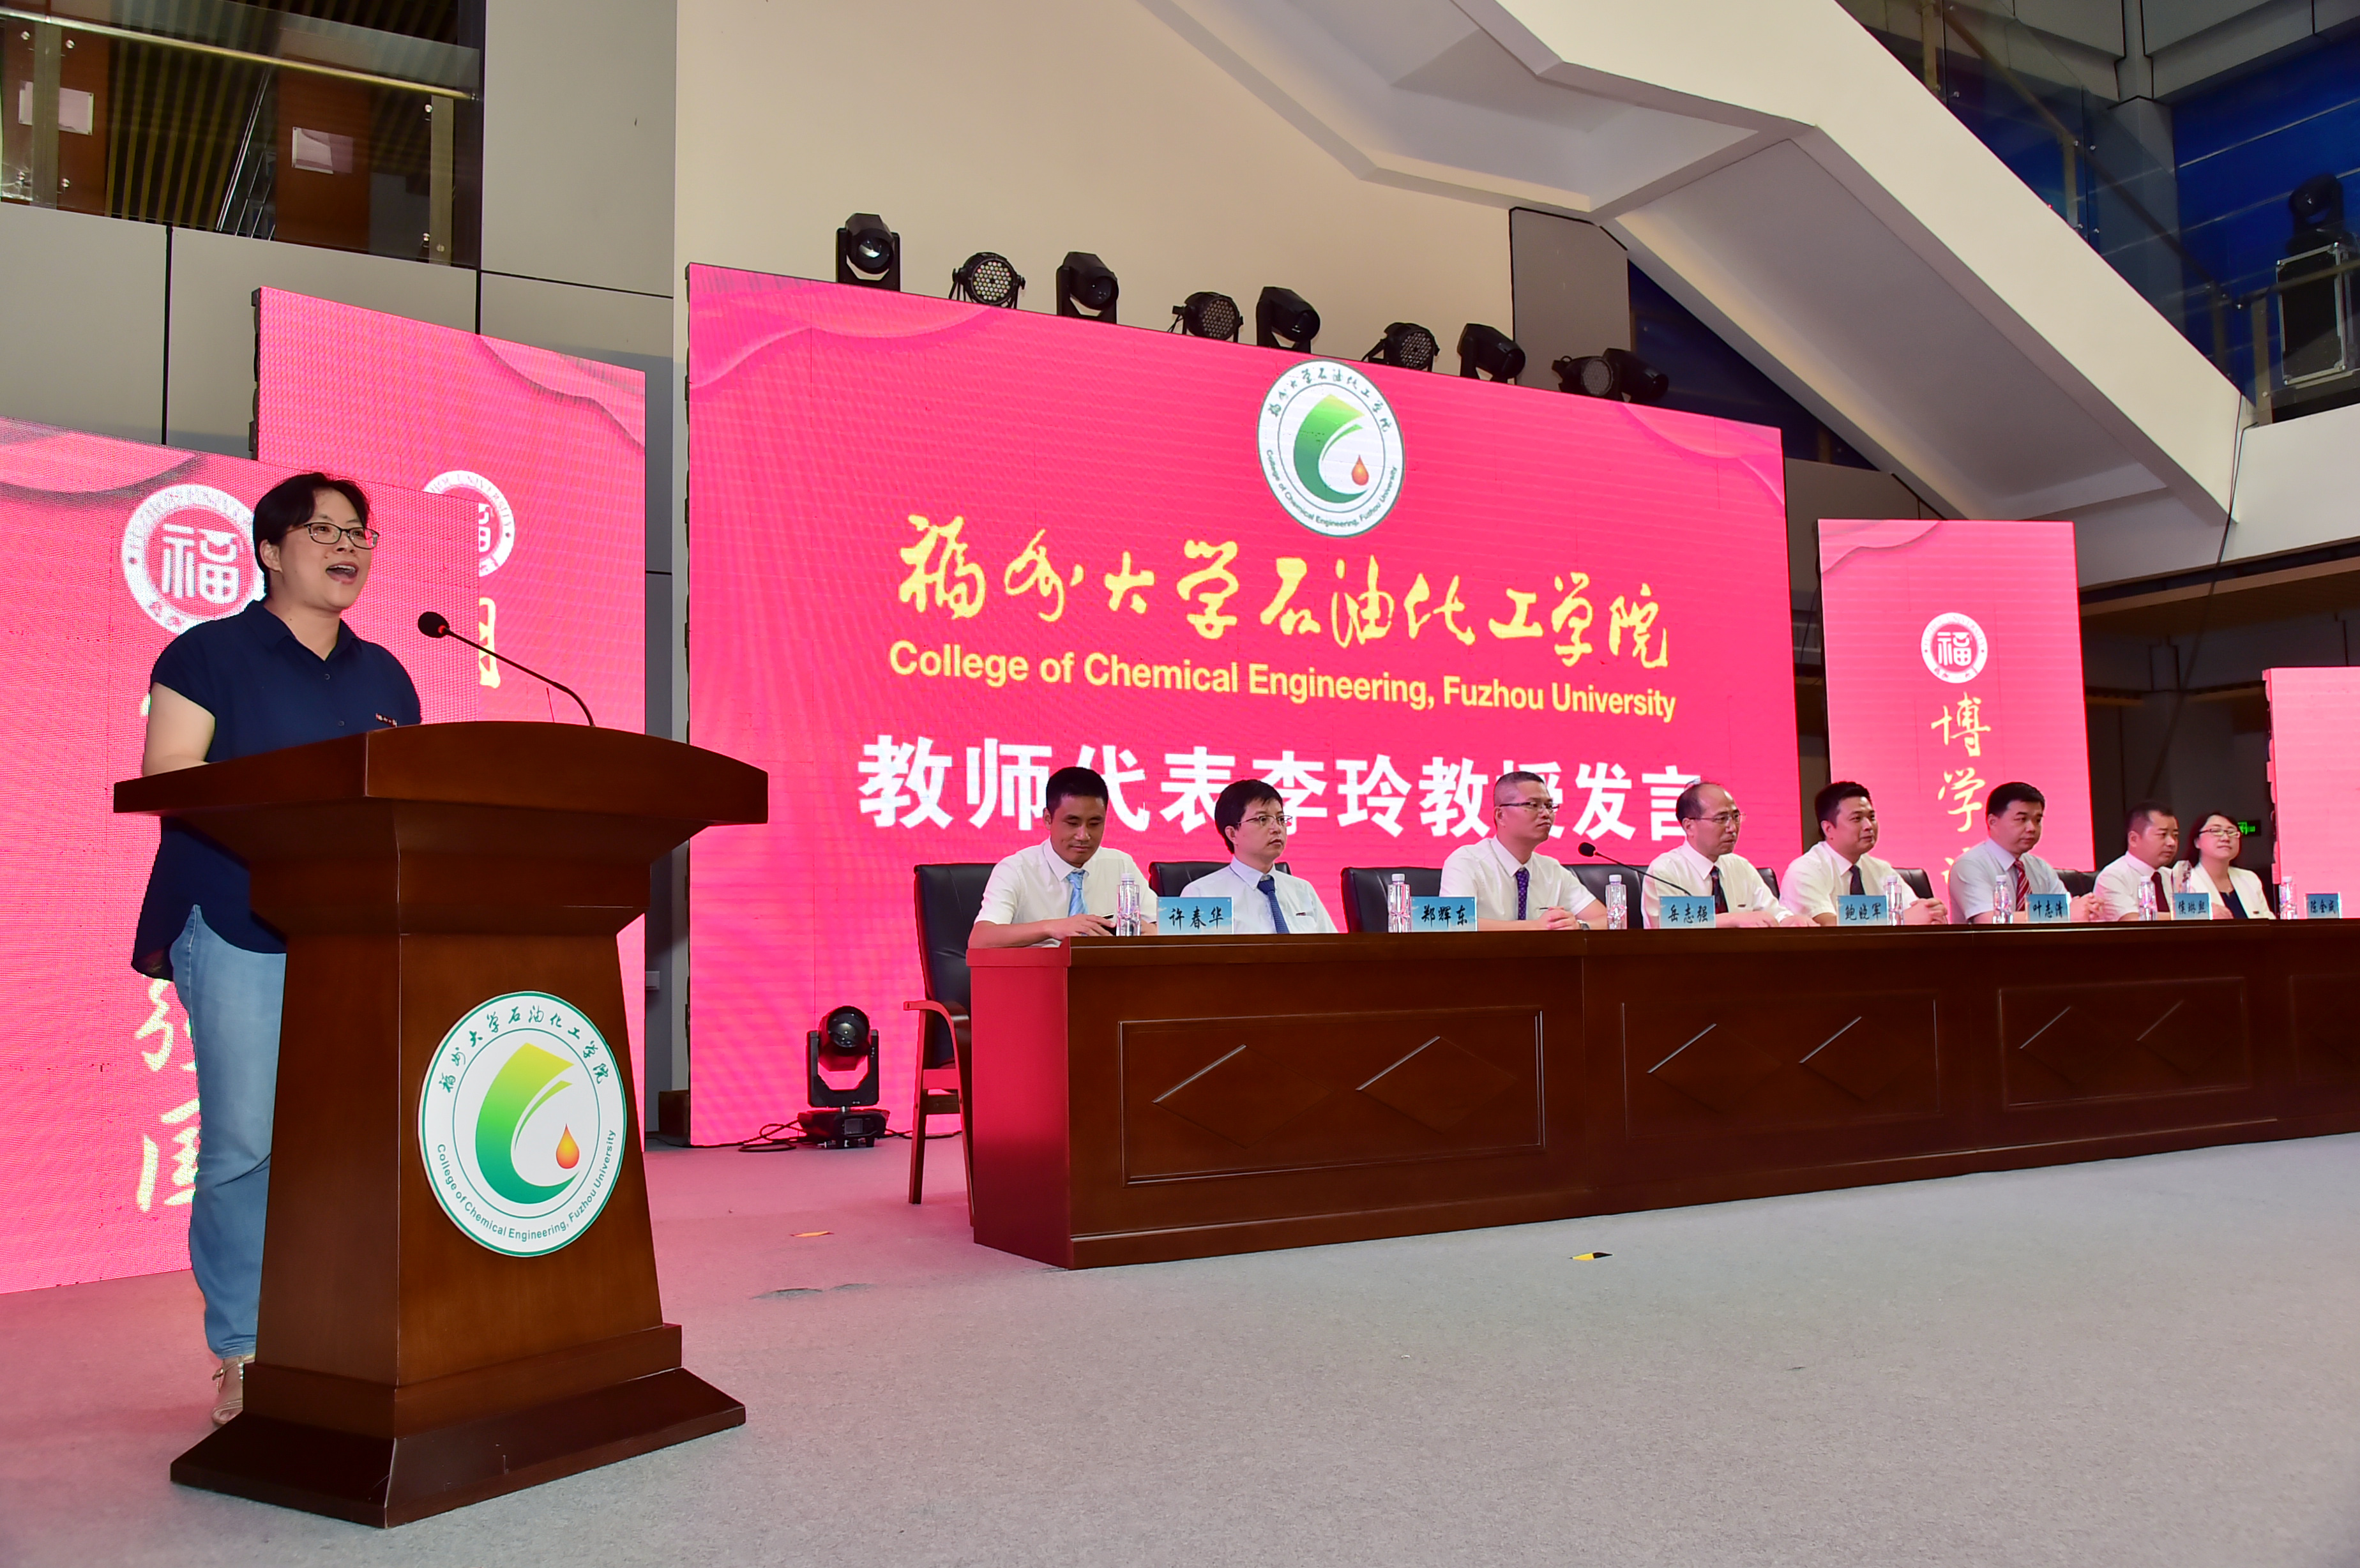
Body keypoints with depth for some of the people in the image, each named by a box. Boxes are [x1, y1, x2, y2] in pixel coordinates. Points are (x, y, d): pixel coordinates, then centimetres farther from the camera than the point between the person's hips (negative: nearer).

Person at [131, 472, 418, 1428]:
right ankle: (241, 1356, 5)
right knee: (243, 1146, -6)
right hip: (242, 928, -4)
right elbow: (167, 778, -4)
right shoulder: (208, 653, 5)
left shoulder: (385, 676, 20)